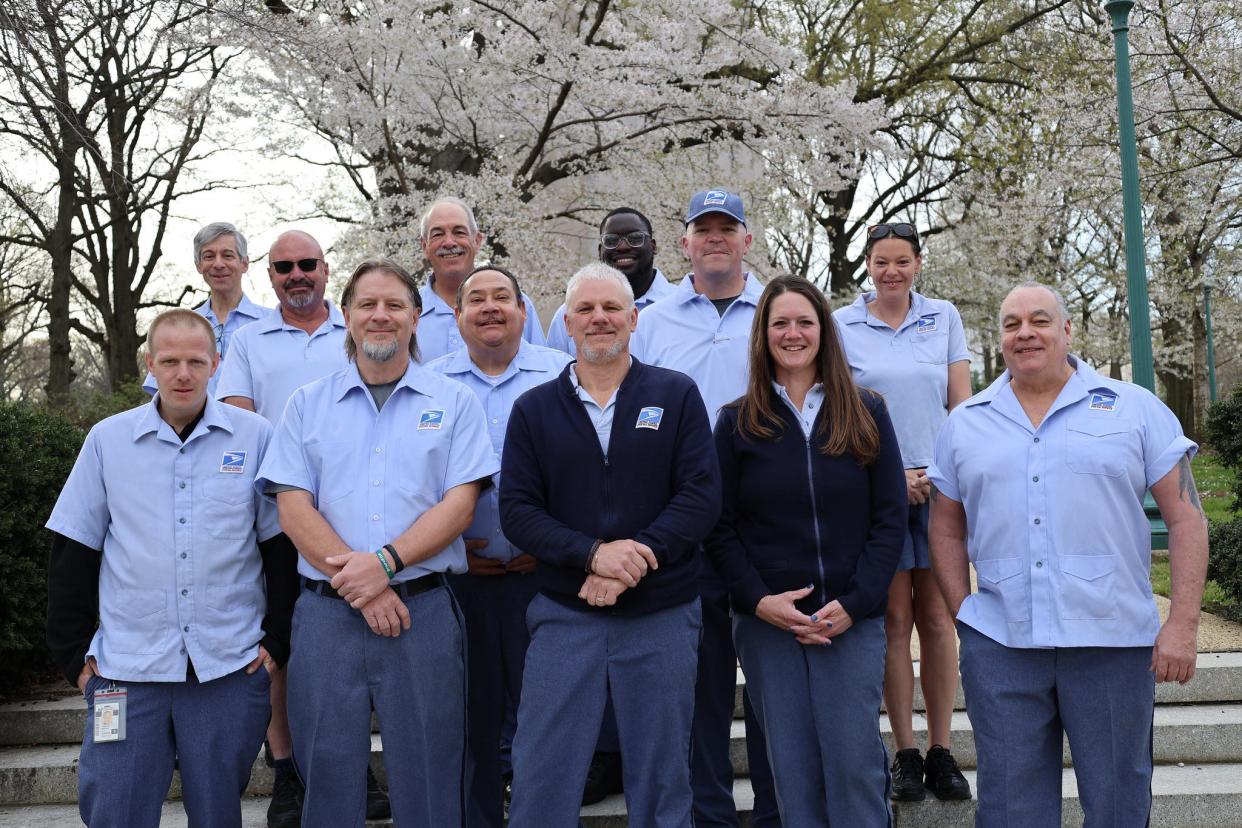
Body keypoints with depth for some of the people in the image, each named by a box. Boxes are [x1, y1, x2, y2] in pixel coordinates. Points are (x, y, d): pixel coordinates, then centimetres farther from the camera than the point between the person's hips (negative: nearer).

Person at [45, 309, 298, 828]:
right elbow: (72, 553, 7)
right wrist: (74, 652, 3)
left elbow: (281, 544, 4)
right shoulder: (108, 439, 5)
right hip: (126, 668, 1)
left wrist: (277, 640, 0)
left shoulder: (255, 437, 1)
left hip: (231, 668, -1)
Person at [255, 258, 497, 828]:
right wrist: (358, 584, -11)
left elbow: (459, 504, -2)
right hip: (326, 614, 1)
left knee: (428, 780, 5)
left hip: (425, 611, -1)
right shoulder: (308, 404, 9)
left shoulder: (453, 403, 6)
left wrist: (386, 563, -16)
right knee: (328, 779, 9)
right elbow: (293, 507, 1)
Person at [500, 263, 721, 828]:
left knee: (662, 781, 11)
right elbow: (517, 510, -2)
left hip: (663, 615, 0)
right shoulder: (533, 409, 5)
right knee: (541, 779, 3)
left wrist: (637, 558, -17)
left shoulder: (677, 395, 3)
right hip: (565, 613, 1)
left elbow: (702, 494, -5)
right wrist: (592, 554, -17)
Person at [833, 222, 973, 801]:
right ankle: (905, 752, 11)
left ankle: (941, 750, 12)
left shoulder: (944, 318, 8)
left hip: (941, 485, 1)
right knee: (894, 619, 2)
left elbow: (961, 405, 7)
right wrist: (894, 473, -8)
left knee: (937, 619, 3)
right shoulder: (842, 325, 2)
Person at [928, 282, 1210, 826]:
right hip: (998, 645, 2)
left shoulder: (1135, 409, 3)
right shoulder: (964, 424, 10)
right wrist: (962, 612, 4)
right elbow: (947, 530, 15)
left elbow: (1186, 517, 0)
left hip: (1113, 641, -1)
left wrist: (1183, 624, -7)